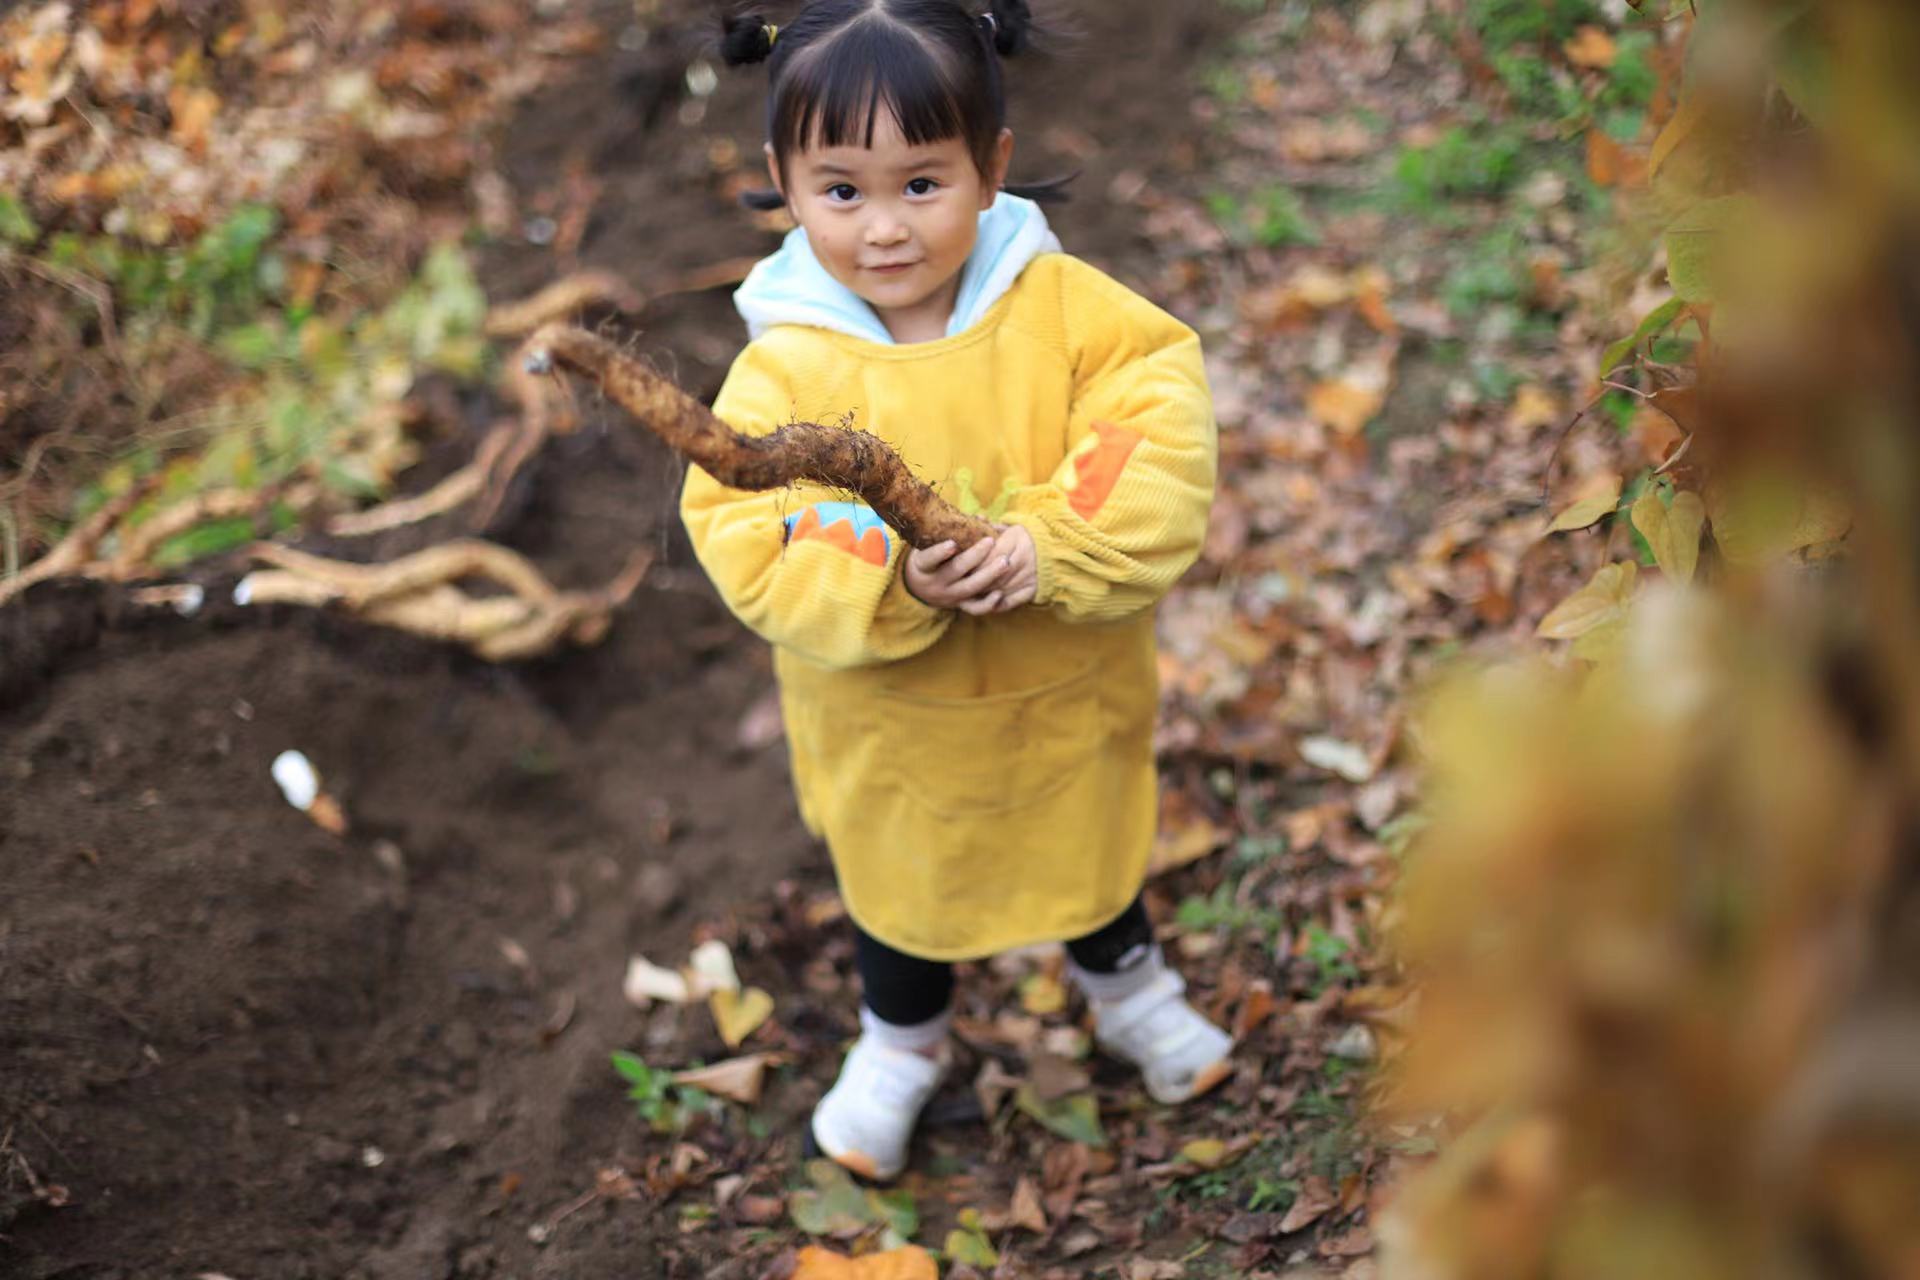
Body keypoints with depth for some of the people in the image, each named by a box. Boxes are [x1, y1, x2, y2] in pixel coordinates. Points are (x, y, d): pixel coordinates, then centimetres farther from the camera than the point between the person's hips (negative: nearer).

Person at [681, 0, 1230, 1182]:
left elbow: (1162, 431, -25)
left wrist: (1048, 543, -38)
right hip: (894, 725, -1)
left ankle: (1128, 988, 62)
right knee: (903, 886, 26)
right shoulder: (786, 368, -22)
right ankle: (902, 1042, 57)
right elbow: (748, 543, -24)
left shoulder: (1064, 306, -19)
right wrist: (891, 581, -39)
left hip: (1071, 693, 1)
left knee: (1096, 851, 29)